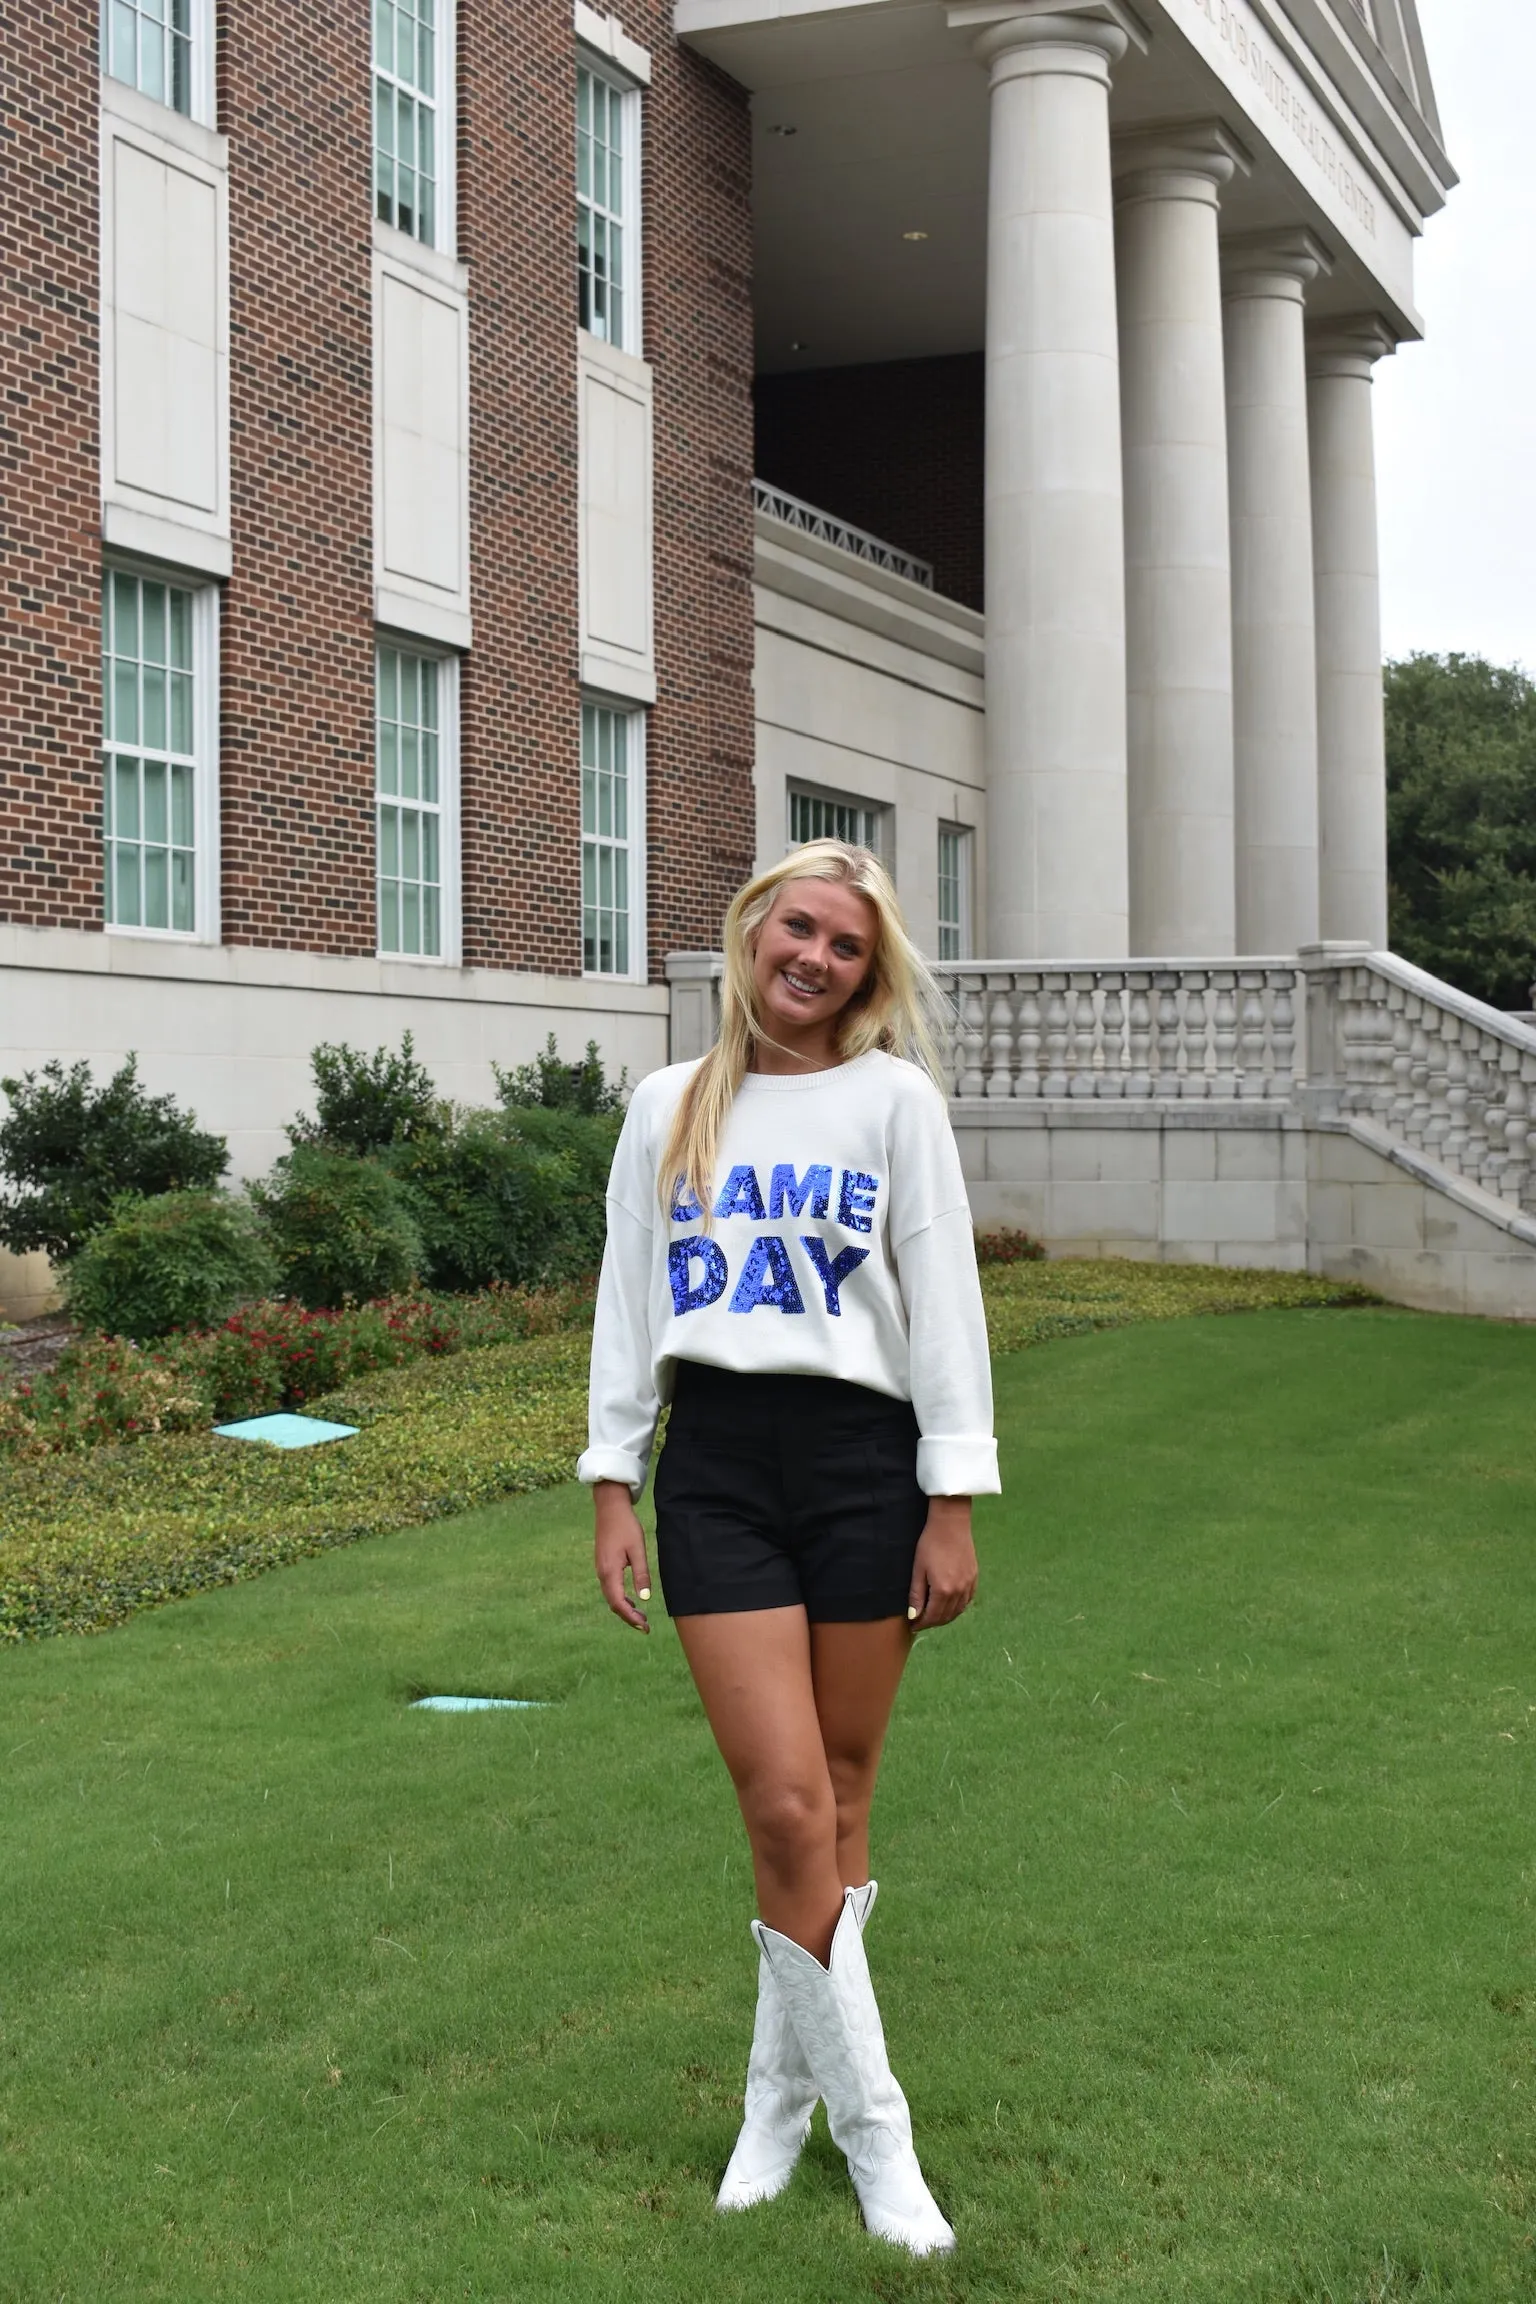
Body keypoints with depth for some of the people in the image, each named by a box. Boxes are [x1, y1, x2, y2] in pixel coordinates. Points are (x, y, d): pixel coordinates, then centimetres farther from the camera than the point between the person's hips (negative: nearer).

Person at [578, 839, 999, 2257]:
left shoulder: (895, 1098, 2)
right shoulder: (670, 1108, 10)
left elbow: (945, 1304, 1)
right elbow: (628, 1302, 13)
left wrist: (953, 1507, -3)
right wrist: (614, 1486, 7)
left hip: (863, 1459, -1)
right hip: (715, 1465, 1)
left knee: (838, 1803, 5)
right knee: (786, 1808, -8)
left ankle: (784, 2088, 25)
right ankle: (869, 2122, 7)